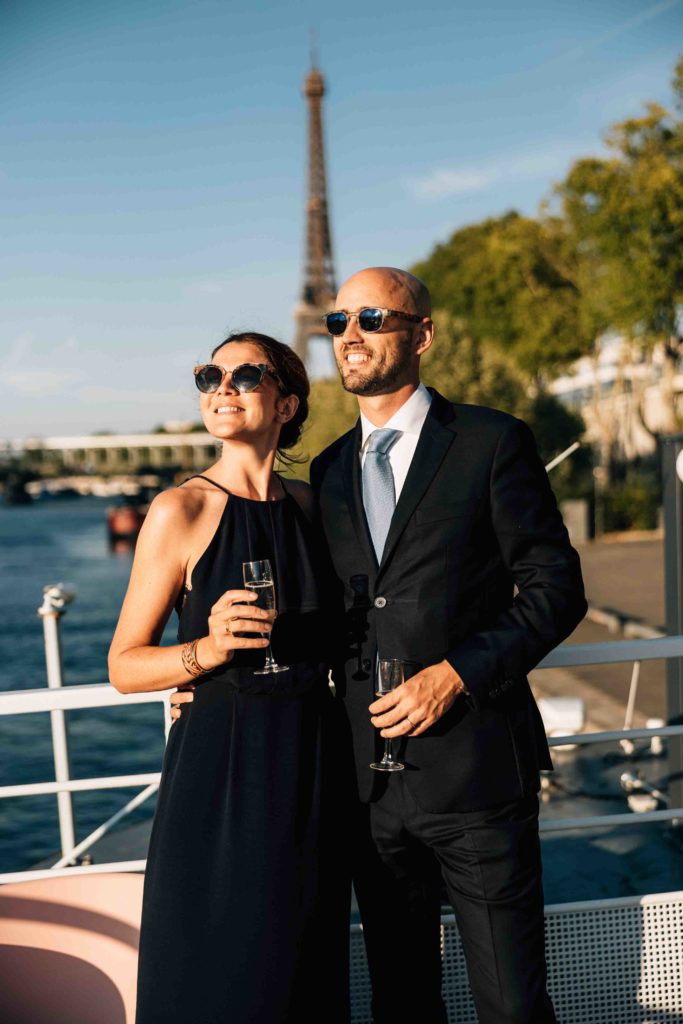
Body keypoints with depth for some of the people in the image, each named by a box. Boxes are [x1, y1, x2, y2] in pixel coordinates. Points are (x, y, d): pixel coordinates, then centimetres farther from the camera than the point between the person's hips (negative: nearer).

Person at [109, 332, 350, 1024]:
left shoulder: (310, 505, 6)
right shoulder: (182, 510, -8)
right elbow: (124, 667, -6)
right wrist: (207, 650, -22)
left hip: (313, 765, 5)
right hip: (220, 767, -4)